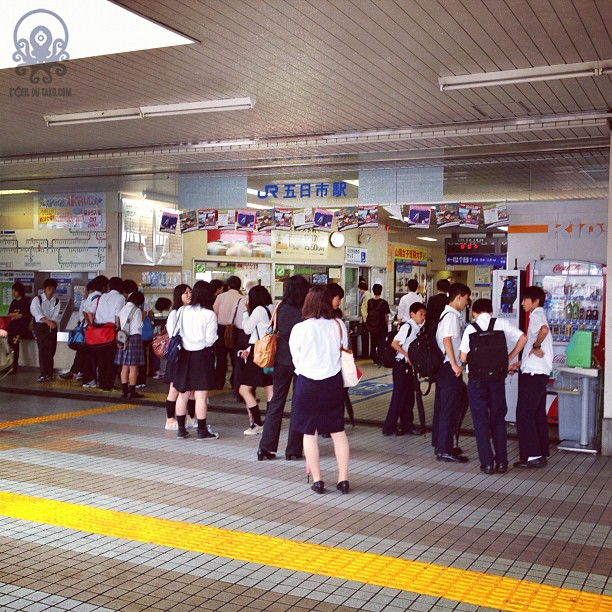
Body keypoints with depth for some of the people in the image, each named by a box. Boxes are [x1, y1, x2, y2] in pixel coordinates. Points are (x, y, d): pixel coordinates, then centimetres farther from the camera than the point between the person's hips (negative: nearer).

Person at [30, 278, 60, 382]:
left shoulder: (56, 301, 6)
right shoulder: (37, 299, -5)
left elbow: (56, 315, -3)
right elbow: (37, 313, -18)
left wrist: (53, 323, -23)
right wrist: (48, 321, -31)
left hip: (52, 327, 4)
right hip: (40, 326, -4)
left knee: (51, 350, 5)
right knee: (43, 349, -11)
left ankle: (49, 373, 14)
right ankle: (44, 374, -12)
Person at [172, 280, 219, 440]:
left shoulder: (182, 311, -1)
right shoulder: (209, 314, -12)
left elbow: (175, 332, 3)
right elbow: (210, 339, -10)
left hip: (184, 354, 4)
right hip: (202, 355, -4)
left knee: (183, 394, 13)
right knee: (201, 396, 0)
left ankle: (181, 429, 21)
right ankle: (202, 430, 6)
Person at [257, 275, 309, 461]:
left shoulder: (281, 308, -1)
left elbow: (275, 330, 7)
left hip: (281, 360, 3)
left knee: (276, 403, 11)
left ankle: (266, 447, 10)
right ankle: (293, 450, 9)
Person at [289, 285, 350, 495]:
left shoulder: (299, 329, -13)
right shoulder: (339, 326, -6)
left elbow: (296, 359, 0)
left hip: (307, 383, -3)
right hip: (333, 382, 3)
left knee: (310, 433, 8)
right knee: (338, 431, 12)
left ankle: (317, 480, 12)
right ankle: (343, 479, 15)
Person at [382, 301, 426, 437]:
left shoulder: (418, 328, 9)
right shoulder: (407, 326, -16)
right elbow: (394, 343, -22)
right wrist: (407, 355, -22)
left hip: (410, 366, 8)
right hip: (402, 365, -8)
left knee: (409, 396, 13)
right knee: (399, 396, -4)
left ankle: (407, 425, 22)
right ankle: (389, 428, 4)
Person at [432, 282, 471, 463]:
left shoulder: (447, 314, 17)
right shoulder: (452, 316, -14)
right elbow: (447, 340, -23)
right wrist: (454, 365, -22)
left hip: (444, 367, 10)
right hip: (450, 368, -10)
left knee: (441, 406, 15)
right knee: (451, 409, -7)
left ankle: (439, 444, 25)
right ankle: (444, 450, -5)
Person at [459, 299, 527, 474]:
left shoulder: (470, 328, -3)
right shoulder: (501, 324, 1)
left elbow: (463, 358, -5)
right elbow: (522, 338, -5)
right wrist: (509, 358, 5)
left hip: (476, 379, -2)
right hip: (497, 376, 2)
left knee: (481, 420, 7)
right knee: (498, 419, 13)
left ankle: (487, 463, 7)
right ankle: (501, 462, 13)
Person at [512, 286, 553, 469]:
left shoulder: (536, 315, -10)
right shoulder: (539, 316, 19)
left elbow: (544, 330, -36)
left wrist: (535, 346, -21)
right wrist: (520, 363, 23)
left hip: (533, 373, -10)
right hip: (540, 373, 10)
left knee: (524, 414, -6)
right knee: (538, 414, 12)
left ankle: (532, 455, -5)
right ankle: (541, 454, 17)